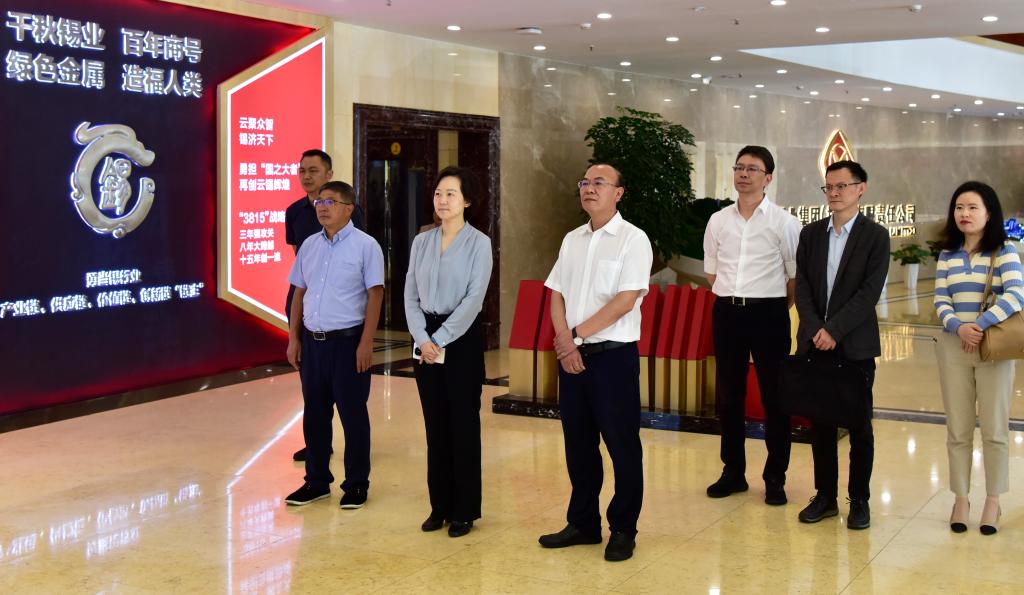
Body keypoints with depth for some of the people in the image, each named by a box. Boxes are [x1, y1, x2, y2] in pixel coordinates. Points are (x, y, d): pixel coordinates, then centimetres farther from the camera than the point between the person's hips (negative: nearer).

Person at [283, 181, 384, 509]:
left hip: (347, 341, -5)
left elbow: (375, 295, -9)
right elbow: (299, 293, 14)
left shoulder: (365, 246, -6)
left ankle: (356, 484, 15)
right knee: (314, 413, 12)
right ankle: (316, 481, 24)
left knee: (352, 414, 3)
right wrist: (294, 338, 9)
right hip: (312, 341, 5)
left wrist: (366, 343, -14)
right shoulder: (309, 245, 10)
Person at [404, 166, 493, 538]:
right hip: (426, 339, 4)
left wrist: (441, 339, -14)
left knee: (463, 423, 1)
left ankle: (465, 510, 11)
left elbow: (474, 299, -12)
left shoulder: (478, 243, -5)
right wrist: (422, 338, -9)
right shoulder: (421, 242, 8)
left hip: (462, 338, -4)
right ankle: (440, 505, 19)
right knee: (435, 424, 9)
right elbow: (411, 295, 5)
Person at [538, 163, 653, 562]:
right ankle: (582, 523, 25)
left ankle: (623, 530, 12)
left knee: (622, 446, 1)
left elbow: (626, 299, -15)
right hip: (572, 356, 6)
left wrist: (577, 334, -14)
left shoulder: (632, 239, -7)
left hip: (613, 354, -6)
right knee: (578, 444, 12)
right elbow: (557, 296, 9)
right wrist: (565, 343, -6)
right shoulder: (572, 241, 12)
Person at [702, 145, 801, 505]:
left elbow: (796, 276, -1)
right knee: (728, 395, 9)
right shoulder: (718, 221, 9)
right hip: (726, 312, 4)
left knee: (774, 396, 1)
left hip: (769, 313, -4)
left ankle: (775, 478, 11)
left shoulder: (783, 222, -3)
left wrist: (776, 310, 1)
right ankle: (733, 472, 21)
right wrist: (732, 300, 9)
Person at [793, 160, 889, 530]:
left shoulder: (875, 236, -2)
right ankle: (825, 496, 18)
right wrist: (815, 330, -10)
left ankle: (859, 500, 14)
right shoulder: (811, 234, 9)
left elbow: (869, 292, -10)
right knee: (820, 424, 8)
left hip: (855, 344, -3)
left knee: (859, 426, 5)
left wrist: (833, 329, -16)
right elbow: (802, 287, 4)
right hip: (814, 343, 3)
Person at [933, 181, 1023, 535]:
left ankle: (993, 503, 13)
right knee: (958, 429, 6)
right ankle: (961, 499, 16)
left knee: (994, 429, 3)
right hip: (954, 348, 3)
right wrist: (959, 328, -18)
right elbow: (940, 303, 1)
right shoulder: (947, 255, 8)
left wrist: (980, 324, -23)